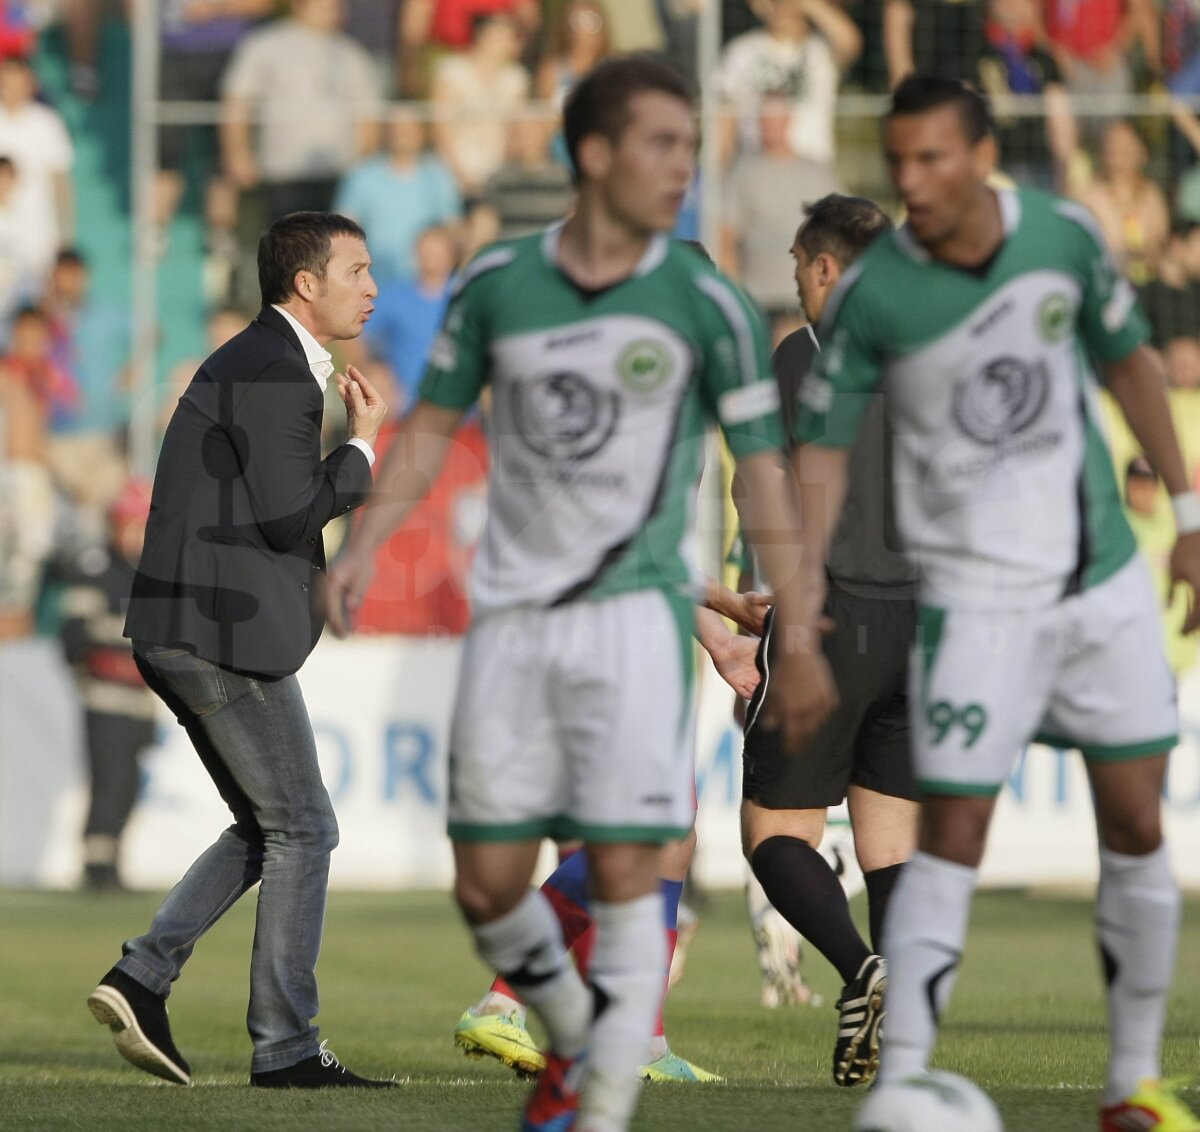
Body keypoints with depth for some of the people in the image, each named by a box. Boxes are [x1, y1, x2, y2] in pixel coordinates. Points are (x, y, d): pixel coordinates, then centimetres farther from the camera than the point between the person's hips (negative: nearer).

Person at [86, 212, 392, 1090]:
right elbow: (289, 518, -17)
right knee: (302, 830, -1)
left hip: (177, 630, 10)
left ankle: (144, 977, 6)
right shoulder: (275, 376, -14)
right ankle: (286, 1047, 2)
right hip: (228, 631, -10)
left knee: (268, 828, 17)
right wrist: (364, 446, -5)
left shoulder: (253, 362, 19)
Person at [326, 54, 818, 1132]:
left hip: (636, 610, -2)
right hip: (512, 618, 2)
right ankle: (576, 1037, 30)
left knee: (624, 873, -11)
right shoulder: (495, 285, 1)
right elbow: (432, 425, 14)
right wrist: (365, 545, 2)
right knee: (488, 888, 3)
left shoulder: (707, 304, -5)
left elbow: (765, 476, -1)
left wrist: (798, 641, -3)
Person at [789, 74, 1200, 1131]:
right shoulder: (872, 292, -14)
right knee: (951, 837, -11)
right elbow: (821, 444, -6)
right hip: (977, 598, -4)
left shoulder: (1065, 235, -6)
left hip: (1106, 579, 4)